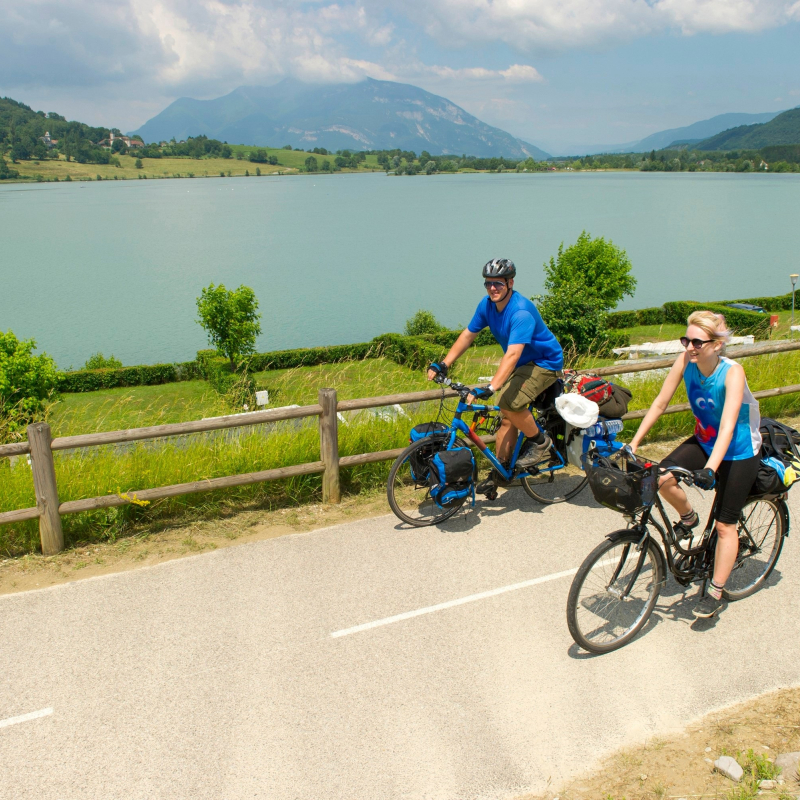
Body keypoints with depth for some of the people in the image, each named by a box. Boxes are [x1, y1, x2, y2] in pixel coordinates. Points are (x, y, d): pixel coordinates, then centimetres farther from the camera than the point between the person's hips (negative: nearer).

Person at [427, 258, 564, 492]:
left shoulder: (521, 312, -31)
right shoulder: (487, 305, -6)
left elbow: (512, 354, -40)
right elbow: (468, 335, 2)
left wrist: (489, 388, -49)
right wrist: (443, 364, -6)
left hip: (545, 362, -8)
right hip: (522, 363, 8)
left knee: (510, 402, -28)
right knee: (507, 417, 3)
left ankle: (538, 441, -3)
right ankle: (500, 472, 14)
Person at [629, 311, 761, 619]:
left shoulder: (732, 372, -30)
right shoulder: (685, 362, -17)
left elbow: (728, 425, -40)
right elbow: (659, 403, -11)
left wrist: (710, 468, -51)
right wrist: (633, 444, -13)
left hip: (739, 453, -5)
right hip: (704, 441, 5)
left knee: (725, 525, 1)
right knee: (662, 478, -21)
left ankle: (715, 593, 16)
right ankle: (688, 517, 10)